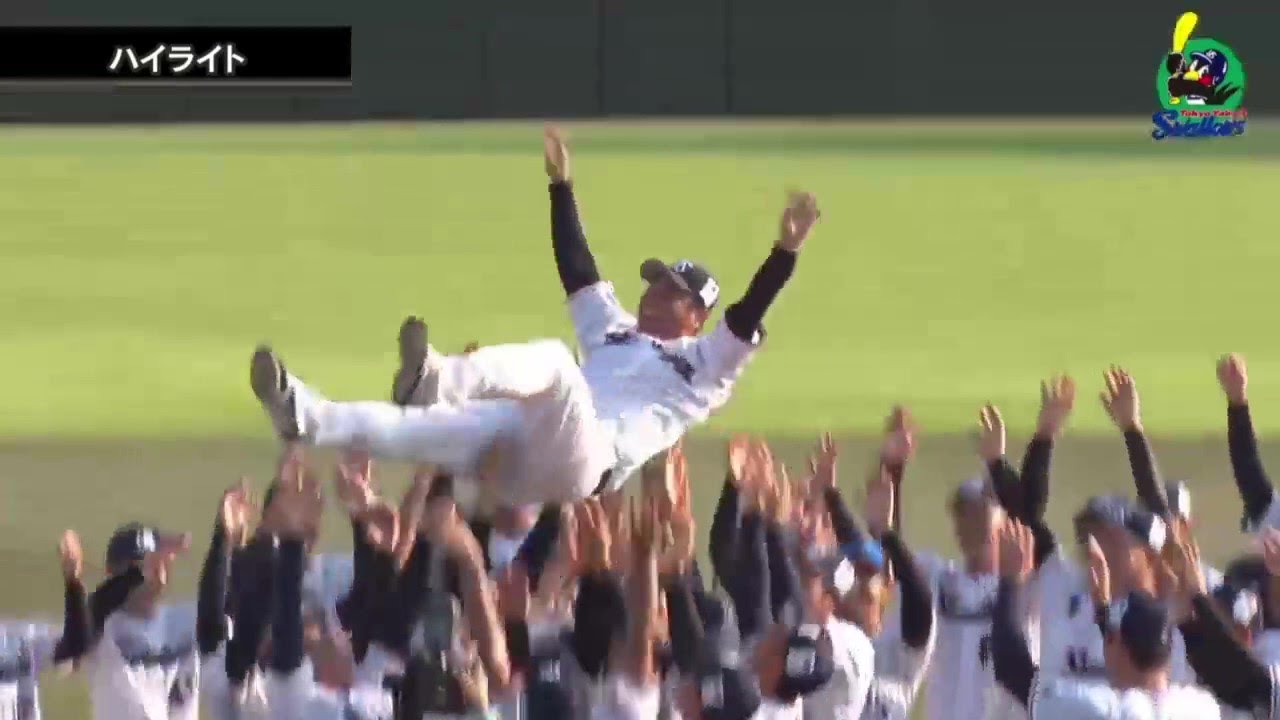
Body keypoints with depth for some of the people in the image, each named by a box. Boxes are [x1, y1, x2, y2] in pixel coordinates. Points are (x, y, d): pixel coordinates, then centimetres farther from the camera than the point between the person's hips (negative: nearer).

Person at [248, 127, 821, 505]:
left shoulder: (702, 365, 20)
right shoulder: (612, 329, 40)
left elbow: (747, 317, 4)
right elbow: (577, 269, 37)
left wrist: (786, 252, -9)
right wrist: (561, 185, 34)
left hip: (590, 459, -8)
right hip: (520, 464, 8)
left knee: (553, 360, -34)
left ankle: (435, 380, -59)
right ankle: (308, 417, -32)